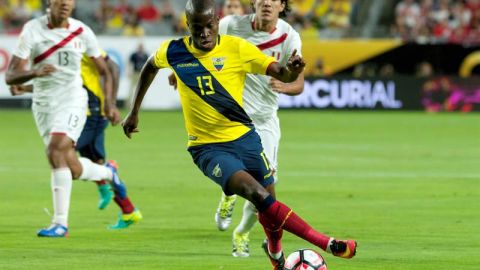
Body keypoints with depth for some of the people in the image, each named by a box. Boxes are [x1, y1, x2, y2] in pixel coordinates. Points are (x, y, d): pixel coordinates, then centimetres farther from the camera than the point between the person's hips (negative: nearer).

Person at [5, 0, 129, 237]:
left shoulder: (82, 32, -3)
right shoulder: (33, 30, -9)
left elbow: (104, 70, 11)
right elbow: (10, 76, -14)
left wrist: (109, 102, -1)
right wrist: (35, 72, -33)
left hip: (72, 101, -2)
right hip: (43, 103, 2)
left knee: (56, 150, -26)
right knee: (72, 169, 2)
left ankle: (61, 222, -23)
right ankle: (107, 173, 37)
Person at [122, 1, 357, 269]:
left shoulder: (237, 48, -8)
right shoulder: (174, 51, -5)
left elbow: (280, 73, -13)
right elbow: (151, 67, 18)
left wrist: (291, 71, -37)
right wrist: (134, 112, 22)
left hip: (245, 138, 2)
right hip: (208, 147, -2)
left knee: (269, 211, 7)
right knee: (258, 194, -25)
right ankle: (326, 243, -25)